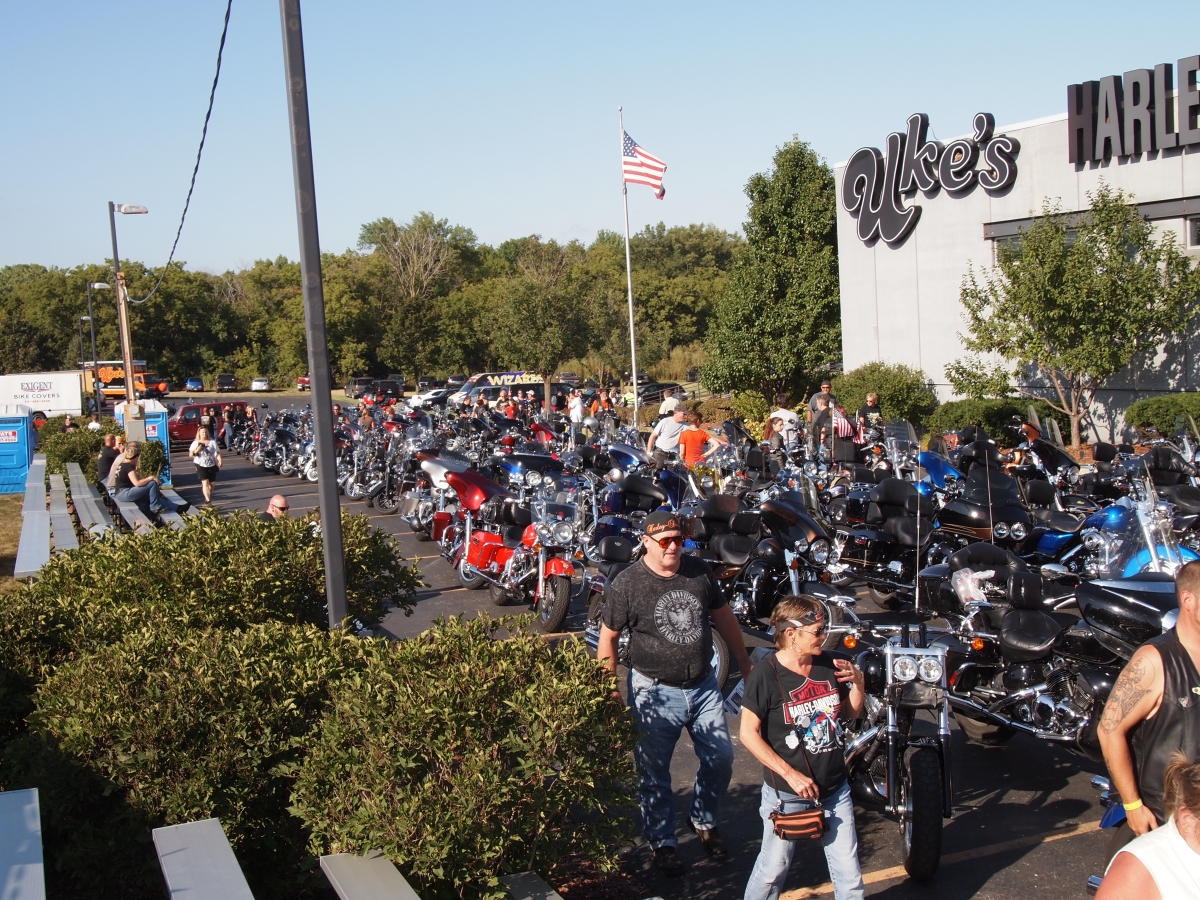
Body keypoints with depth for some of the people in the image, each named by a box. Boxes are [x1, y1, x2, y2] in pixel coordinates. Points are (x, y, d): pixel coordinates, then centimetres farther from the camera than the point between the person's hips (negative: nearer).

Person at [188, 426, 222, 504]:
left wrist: (220, 460, -18)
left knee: (211, 483, 10)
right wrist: (197, 450, -15)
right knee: (205, 482, -14)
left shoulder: (212, 442, 4)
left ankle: (209, 494, 36)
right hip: (201, 465, -2)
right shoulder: (195, 443, 4)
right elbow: (190, 454, 2)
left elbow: (217, 453, -1)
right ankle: (207, 499, -21)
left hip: (212, 465, 2)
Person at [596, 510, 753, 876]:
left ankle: (703, 820, 35)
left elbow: (723, 616, 12)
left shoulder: (700, 571, 0)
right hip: (655, 693, -4)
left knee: (721, 759, 10)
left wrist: (745, 663, 17)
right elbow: (607, 638, -5)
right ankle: (662, 841, 26)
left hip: (703, 685, 4)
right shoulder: (626, 585, -12)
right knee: (654, 773, 7)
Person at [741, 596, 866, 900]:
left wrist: (858, 682, -7)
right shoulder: (766, 674, -17)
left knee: (849, 873, 11)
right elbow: (748, 733, -16)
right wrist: (791, 774, -19)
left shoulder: (828, 665, -1)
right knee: (773, 868, 12)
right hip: (786, 794, -5)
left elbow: (852, 713, 13)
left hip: (835, 789, 5)